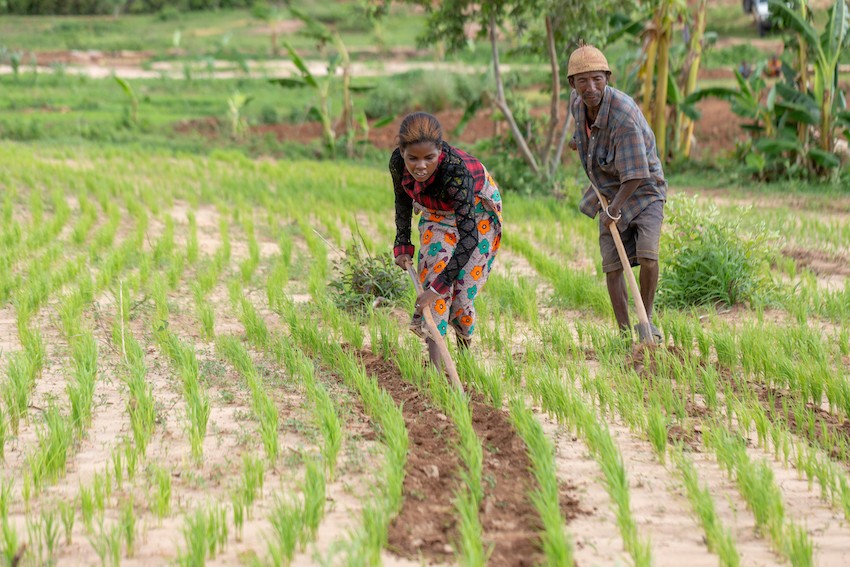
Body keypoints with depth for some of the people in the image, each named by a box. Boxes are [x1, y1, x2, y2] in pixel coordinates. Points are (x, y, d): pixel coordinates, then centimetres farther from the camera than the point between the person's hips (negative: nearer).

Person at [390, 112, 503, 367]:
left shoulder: (455, 170, -43)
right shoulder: (398, 162, -27)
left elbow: (469, 236, -44)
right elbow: (403, 201, -2)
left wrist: (437, 288, -48)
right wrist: (402, 245, -8)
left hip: (476, 215, -4)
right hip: (437, 214, 4)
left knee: (462, 292, -6)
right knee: (434, 271, -16)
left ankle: (465, 350, 23)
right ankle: (435, 362, -19)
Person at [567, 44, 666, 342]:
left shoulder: (623, 115, -33)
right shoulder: (578, 104, -9)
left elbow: (635, 175, -30)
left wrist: (614, 210, -22)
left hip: (643, 191, -6)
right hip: (609, 193, 6)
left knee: (647, 256, -23)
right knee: (612, 266, 1)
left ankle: (646, 319, -1)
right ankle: (625, 332, 9)